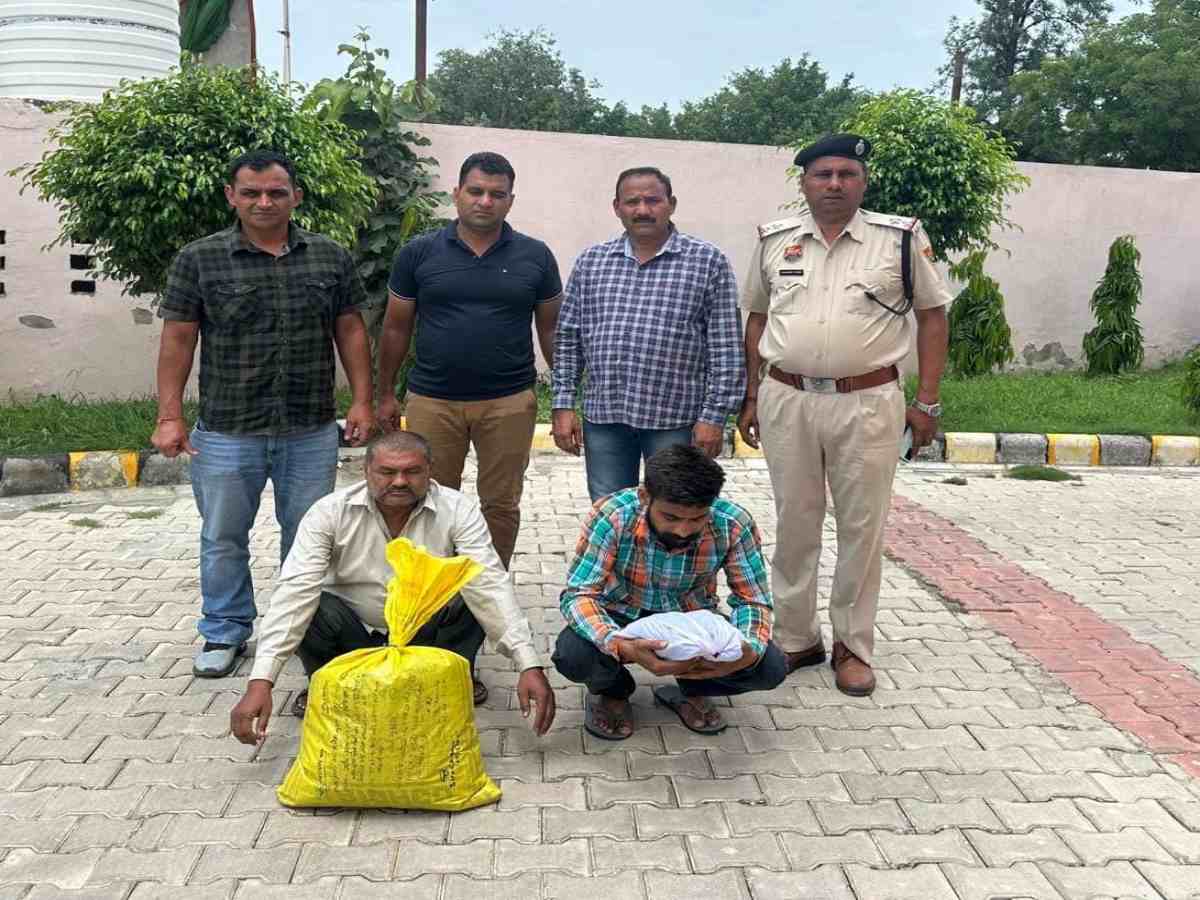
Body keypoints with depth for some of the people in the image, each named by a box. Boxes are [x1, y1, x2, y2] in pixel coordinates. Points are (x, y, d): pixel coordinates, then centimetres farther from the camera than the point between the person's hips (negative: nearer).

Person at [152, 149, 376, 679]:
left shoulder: (330, 257, 4)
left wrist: (362, 401, 0)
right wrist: (170, 416, -6)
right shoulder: (199, 260, -2)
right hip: (226, 432, -1)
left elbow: (350, 332, 7)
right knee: (223, 538, 12)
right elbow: (178, 340, -1)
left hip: (311, 432, 1)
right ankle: (224, 633, 30)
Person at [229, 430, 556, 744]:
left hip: (425, 634, 0)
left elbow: (491, 586, -26)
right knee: (310, 608, -30)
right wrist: (260, 682, -36)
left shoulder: (457, 510, -17)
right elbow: (295, 591, -26)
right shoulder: (329, 512, -17)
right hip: (354, 633, 0)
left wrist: (529, 666, -37)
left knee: (474, 595, -28)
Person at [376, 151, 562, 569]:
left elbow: (551, 329, 7)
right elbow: (397, 328, 7)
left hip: (509, 402, 0)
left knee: (501, 504, 10)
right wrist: (385, 394, 8)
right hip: (431, 401, 0)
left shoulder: (535, 256, 2)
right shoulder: (419, 253, 1)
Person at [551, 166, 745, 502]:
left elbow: (726, 348, -4)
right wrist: (563, 405, 4)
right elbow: (568, 339, 10)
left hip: (675, 420, -3)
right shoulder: (591, 261, 9)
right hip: (603, 417, 3)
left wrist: (714, 416, -9)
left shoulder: (708, 261, -1)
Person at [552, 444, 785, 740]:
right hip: (623, 619, -1)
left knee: (770, 668, -21)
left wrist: (750, 650, -36)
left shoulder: (734, 525, -23)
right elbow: (578, 594, -29)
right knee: (573, 656, -33)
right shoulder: (612, 516, -30)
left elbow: (754, 600, -13)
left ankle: (690, 690, 10)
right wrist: (621, 646, -49)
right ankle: (612, 692, 5)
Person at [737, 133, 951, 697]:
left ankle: (853, 646, 21)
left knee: (861, 527, 6)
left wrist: (927, 401, -1)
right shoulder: (775, 240, 7)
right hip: (785, 401, 2)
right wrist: (750, 398, 10)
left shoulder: (901, 238, 0)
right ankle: (796, 638, 25)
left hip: (867, 403, -2)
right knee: (793, 523, 10)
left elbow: (932, 315, 4)